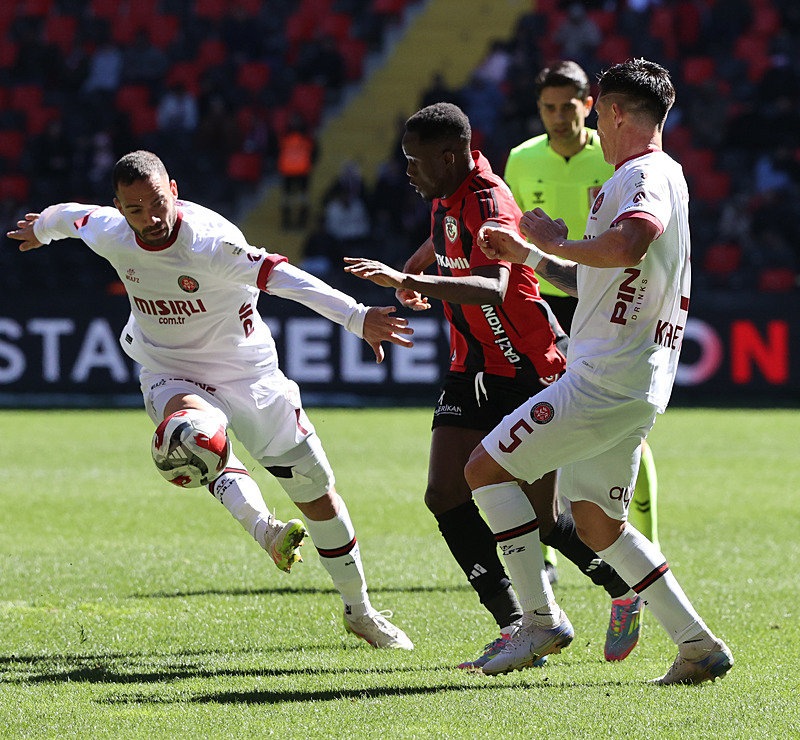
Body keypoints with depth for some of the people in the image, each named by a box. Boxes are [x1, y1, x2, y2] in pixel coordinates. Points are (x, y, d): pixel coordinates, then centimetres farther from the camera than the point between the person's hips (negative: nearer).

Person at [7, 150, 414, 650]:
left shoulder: (208, 241, -30)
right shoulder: (108, 234, -14)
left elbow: (279, 276, -43)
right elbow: (69, 215, 10)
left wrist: (356, 317, -55)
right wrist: (39, 229, 34)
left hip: (247, 372, -2)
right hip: (171, 376, 2)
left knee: (316, 491, 5)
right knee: (190, 424, -39)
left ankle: (359, 610, 23)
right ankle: (259, 523, -47)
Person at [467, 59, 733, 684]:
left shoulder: (645, 175, -11)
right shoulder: (662, 176, 22)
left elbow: (627, 245, -34)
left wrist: (559, 243, -18)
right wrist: (530, 256, 32)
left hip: (607, 377, -10)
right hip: (637, 389, 10)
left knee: (486, 468, -5)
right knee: (597, 522, 15)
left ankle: (542, 620, -4)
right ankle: (698, 645, 11)